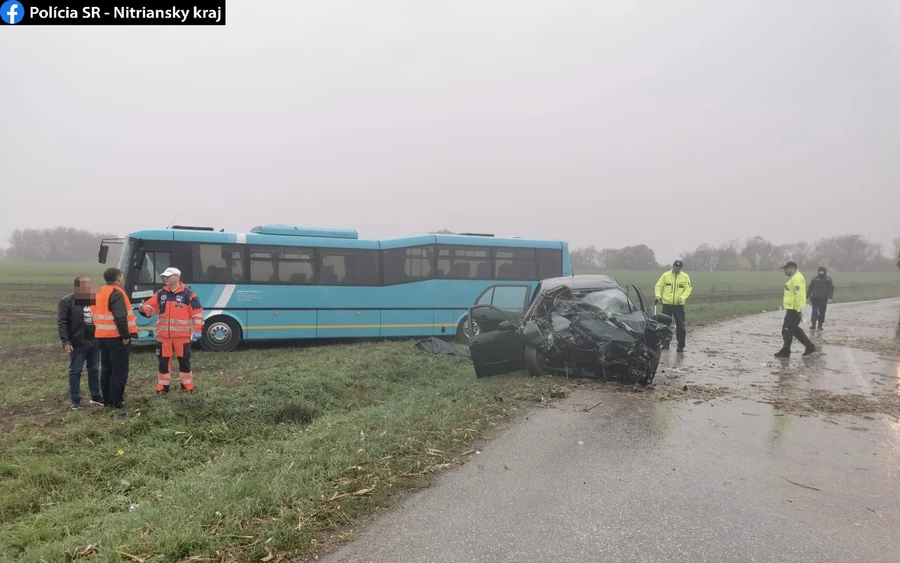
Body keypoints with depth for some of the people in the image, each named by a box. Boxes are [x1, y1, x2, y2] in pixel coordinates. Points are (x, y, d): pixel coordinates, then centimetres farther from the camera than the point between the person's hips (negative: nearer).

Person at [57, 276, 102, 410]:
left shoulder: (94, 300, 11)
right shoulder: (66, 302, -6)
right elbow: (61, 323, -10)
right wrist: (66, 341, -18)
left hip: (94, 341, 5)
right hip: (78, 343, -5)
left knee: (94, 370, 13)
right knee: (75, 371, 1)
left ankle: (96, 396, 23)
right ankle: (75, 400, 7)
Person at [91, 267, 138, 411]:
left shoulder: (100, 293, 14)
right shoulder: (117, 293, -16)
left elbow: (96, 315, 18)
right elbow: (120, 317, -24)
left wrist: (100, 330, 21)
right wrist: (126, 335, -18)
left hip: (102, 336, 9)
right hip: (116, 337, -9)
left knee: (106, 369, 15)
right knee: (119, 370, -3)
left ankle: (107, 399, 21)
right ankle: (116, 401, 0)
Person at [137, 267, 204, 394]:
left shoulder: (188, 294, -7)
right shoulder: (161, 294, 9)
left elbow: (197, 312, -7)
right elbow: (151, 308, 8)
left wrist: (197, 330, -11)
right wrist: (143, 308, -16)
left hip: (182, 335, -4)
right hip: (163, 335, 4)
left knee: (184, 360, 7)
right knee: (164, 361, 9)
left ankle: (187, 385, 20)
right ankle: (163, 386, 20)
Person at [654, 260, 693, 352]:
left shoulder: (685, 277, 2)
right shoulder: (665, 275, 1)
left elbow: (688, 289, 0)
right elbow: (659, 286, 3)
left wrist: (682, 298, -16)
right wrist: (658, 296, -13)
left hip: (679, 305, 0)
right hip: (666, 304, 0)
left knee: (680, 325, 1)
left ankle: (681, 345, 8)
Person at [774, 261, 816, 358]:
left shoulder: (797, 278, -17)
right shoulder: (793, 278, 16)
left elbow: (799, 295, -23)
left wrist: (799, 310, -25)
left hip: (794, 310, -11)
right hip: (792, 309, 11)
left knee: (787, 330, -3)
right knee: (794, 329, 18)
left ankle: (785, 351, 5)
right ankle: (809, 346, 24)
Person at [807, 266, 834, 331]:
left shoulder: (828, 279, 5)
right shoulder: (815, 279, 7)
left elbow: (831, 289, 1)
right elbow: (810, 288, 11)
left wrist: (830, 298, -9)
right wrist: (809, 297, 9)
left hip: (823, 299, 0)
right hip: (815, 298, 0)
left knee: (822, 312, 5)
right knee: (815, 311, -9)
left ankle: (820, 325, 16)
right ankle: (813, 324, -9)